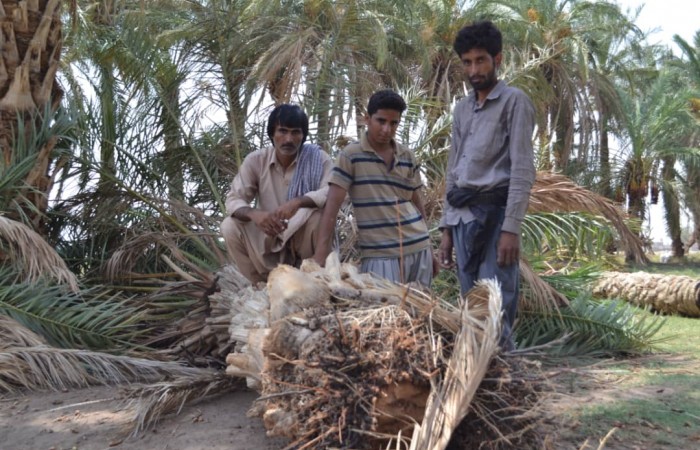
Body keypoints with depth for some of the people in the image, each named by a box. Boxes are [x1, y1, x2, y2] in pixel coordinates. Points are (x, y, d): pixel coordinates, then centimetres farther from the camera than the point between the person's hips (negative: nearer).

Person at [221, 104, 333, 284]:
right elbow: (233, 199, -9)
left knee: (319, 217, -32)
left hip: (303, 238, -2)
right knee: (229, 226, -21)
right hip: (268, 237, 2)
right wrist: (254, 213, -32)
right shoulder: (255, 160, -5)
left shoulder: (318, 158, -10)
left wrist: (298, 202, -40)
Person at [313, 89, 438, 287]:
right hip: (380, 255, -5)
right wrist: (320, 254, -17)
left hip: (419, 249, 5)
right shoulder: (351, 155, -7)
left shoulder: (407, 157, 7)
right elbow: (332, 206, -11)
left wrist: (429, 248, 17)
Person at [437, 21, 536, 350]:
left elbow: (522, 170, -9)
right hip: (462, 218, 7)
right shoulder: (461, 109, 20)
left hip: (493, 214, -6)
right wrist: (447, 229, 14)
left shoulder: (514, 102, 0)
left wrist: (511, 228, -18)